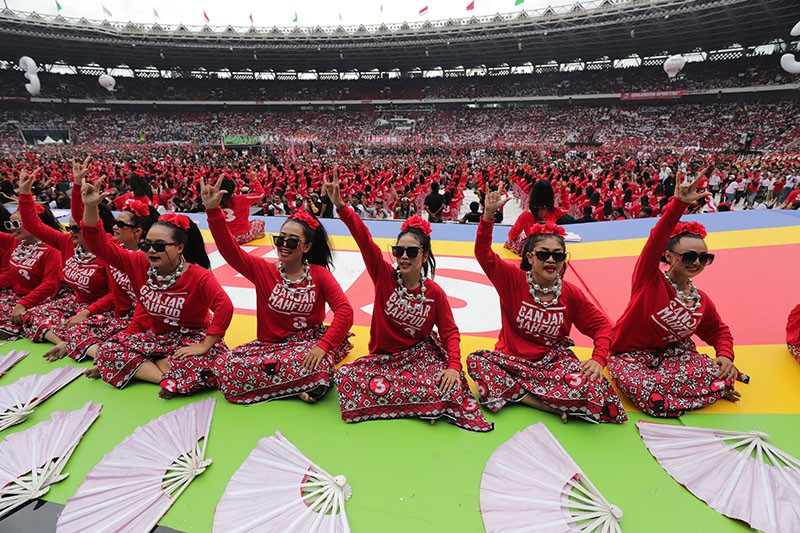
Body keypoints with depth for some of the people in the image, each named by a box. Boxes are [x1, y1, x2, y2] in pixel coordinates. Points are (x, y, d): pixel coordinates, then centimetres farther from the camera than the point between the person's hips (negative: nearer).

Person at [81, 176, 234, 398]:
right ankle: (168, 378, -18)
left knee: (201, 367, -36)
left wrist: (205, 346, -35)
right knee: (106, 351, -13)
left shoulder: (199, 276, -24)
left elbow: (225, 307, -36)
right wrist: (90, 207, -22)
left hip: (190, 338, -5)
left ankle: (135, 366, -16)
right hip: (154, 334, 6)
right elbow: (100, 246, -9)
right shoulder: (140, 264, -8)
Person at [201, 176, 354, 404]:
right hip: (271, 343, 4)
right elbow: (229, 249, -13)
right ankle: (300, 386, -16)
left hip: (309, 341, -3)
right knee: (224, 366, -22)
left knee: (318, 364, -39)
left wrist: (323, 346, -27)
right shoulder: (263, 270, 0)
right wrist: (213, 211, -26)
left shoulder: (319, 274, -5)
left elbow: (345, 311, -15)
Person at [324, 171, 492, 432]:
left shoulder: (435, 293, -10)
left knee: (448, 380, -35)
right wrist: (340, 206, -35)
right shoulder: (384, 276, -11)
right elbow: (365, 241, -24)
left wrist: (454, 366, -25)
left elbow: (450, 332, -8)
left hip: (420, 353, -2)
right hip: (383, 357, 3)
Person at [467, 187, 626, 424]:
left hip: (553, 360, 1)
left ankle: (513, 391, -15)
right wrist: (489, 214, -33)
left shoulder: (571, 294, -4)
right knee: (476, 360, -28)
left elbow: (602, 325, 3)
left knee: (591, 384, -27)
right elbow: (483, 253, -20)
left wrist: (598, 359, -15)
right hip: (512, 358, 0)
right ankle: (547, 403, -19)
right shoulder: (513, 279, -9)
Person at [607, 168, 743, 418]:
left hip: (672, 353, 5)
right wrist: (679, 205, -44)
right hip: (630, 355, -4)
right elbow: (657, 240, -32)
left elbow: (720, 331, 19)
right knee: (653, 398, -29)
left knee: (723, 377, -18)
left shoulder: (702, 301, 3)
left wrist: (725, 355, -2)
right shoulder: (650, 279, -16)